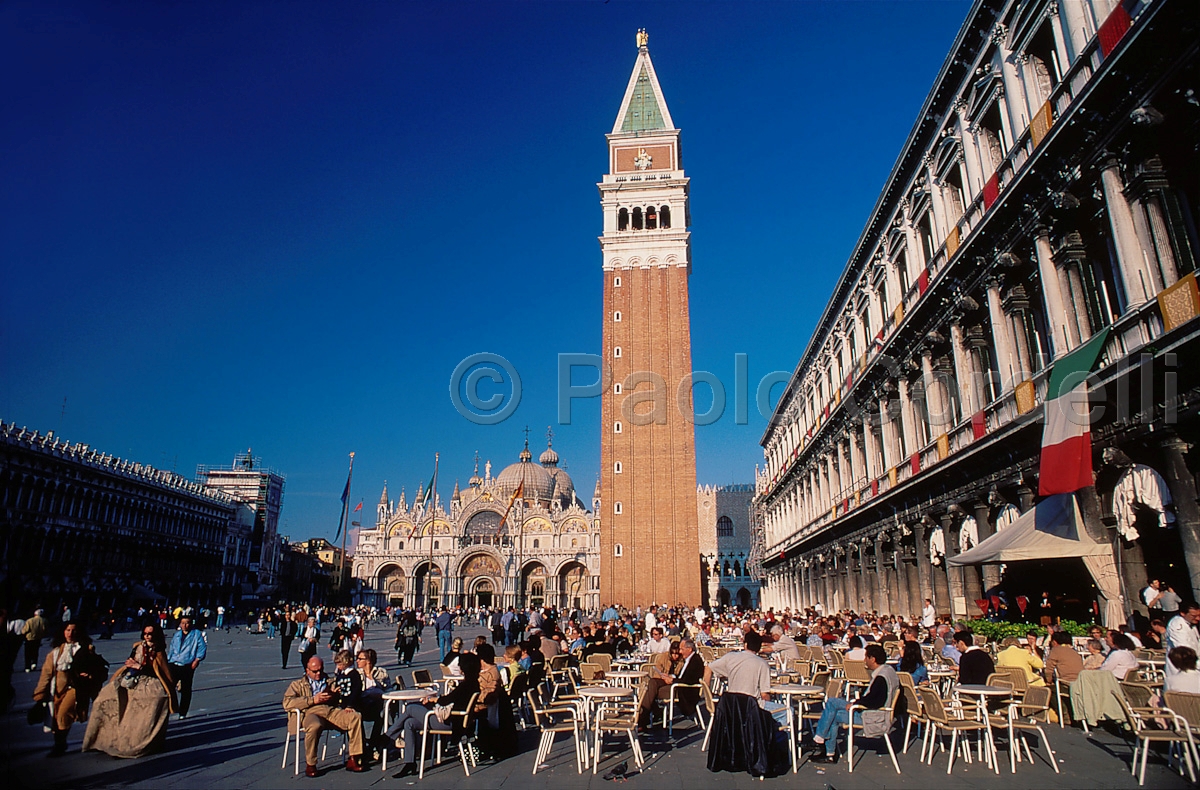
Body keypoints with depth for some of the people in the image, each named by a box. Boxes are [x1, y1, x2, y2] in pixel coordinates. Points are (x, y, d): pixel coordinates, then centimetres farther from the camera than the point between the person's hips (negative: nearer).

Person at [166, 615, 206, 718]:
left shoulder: (196, 634, 2)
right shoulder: (177, 635, 16)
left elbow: (202, 647, -3)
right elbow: (171, 648, 23)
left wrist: (196, 660, -12)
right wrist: (168, 660, 13)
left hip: (187, 667, -3)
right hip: (174, 665, 3)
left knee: (185, 690, 2)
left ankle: (183, 713, 12)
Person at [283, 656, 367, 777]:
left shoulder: (331, 682, 31)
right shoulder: (298, 684, 19)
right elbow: (287, 703, 1)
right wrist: (313, 700, -8)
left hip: (332, 712, 4)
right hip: (310, 713, -3)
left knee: (355, 717, -24)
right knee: (315, 726, -40)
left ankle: (353, 760, -17)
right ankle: (310, 765, -18)